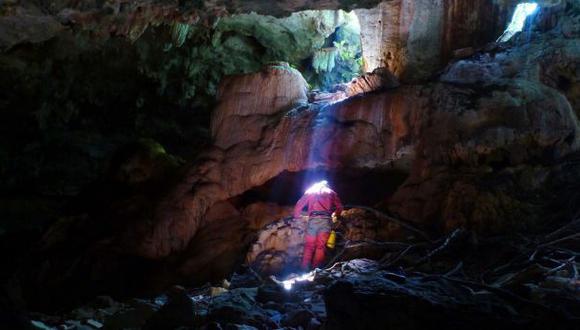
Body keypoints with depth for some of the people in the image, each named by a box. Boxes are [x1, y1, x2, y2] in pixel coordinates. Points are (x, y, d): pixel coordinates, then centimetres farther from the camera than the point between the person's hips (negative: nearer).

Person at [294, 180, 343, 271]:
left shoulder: (310, 191, 23)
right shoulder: (331, 192, 24)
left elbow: (299, 204, 14)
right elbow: (339, 206, 17)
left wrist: (296, 216, 24)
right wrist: (335, 215, 33)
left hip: (313, 219, 0)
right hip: (326, 219, 0)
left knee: (309, 246, 0)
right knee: (321, 246, -2)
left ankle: (304, 270, -10)